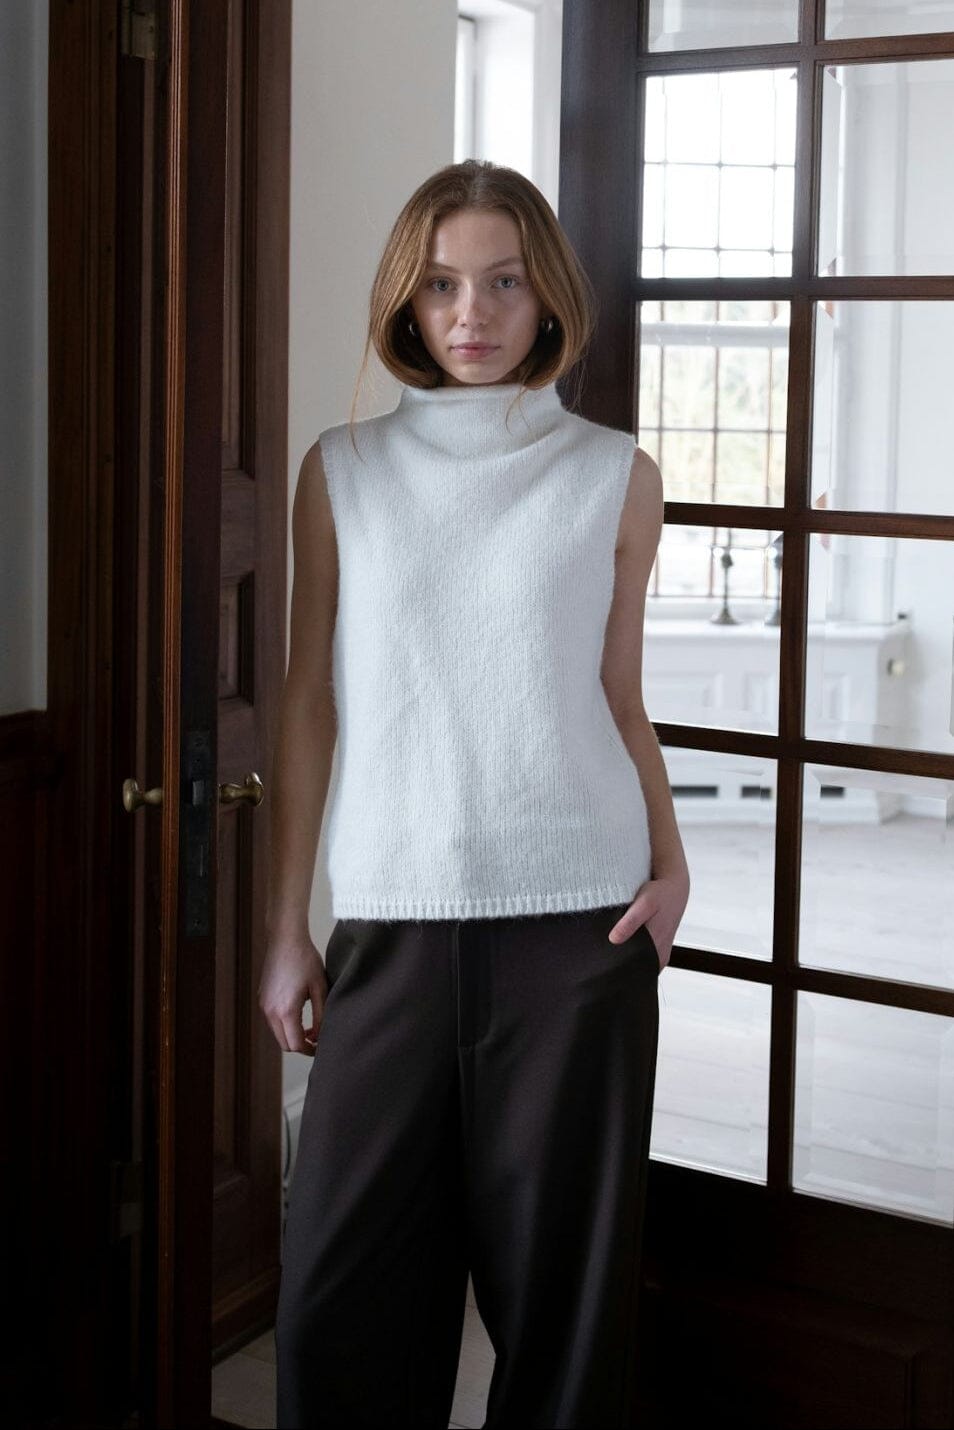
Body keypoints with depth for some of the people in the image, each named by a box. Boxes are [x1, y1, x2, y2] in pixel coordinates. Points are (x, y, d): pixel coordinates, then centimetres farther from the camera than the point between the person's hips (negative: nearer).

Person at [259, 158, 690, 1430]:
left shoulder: (614, 477, 6)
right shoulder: (344, 470, 7)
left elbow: (620, 700, 11)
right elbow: (311, 704, 8)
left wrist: (669, 862, -5)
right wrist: (286, 932, 6)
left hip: (578, 924, 0)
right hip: (391, 922, 1)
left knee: (563, 1277, 5)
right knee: (341, 1290, 2)